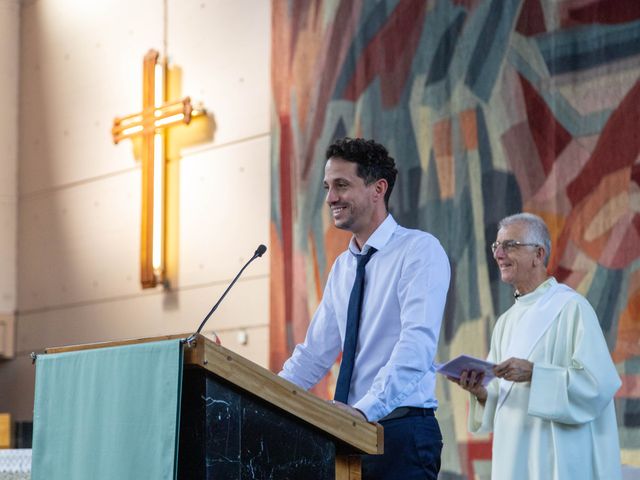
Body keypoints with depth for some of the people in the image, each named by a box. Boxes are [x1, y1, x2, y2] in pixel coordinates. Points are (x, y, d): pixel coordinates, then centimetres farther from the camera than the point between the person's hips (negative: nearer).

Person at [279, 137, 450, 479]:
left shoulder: (420, 251, -7)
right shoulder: (342, 267, 16)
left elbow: (416, 345, -19)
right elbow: (315, 354, 17)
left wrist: (364, 410, -29)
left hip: (402, 433, -6)